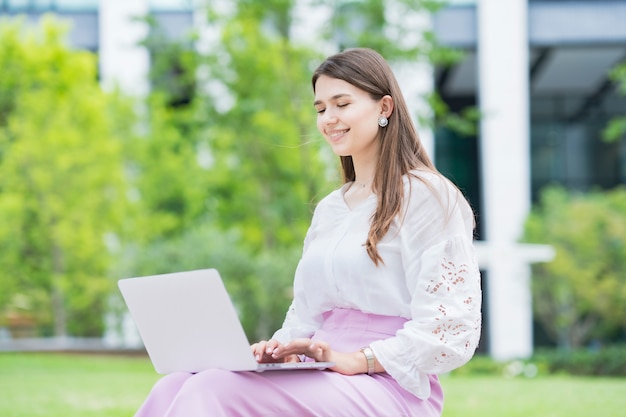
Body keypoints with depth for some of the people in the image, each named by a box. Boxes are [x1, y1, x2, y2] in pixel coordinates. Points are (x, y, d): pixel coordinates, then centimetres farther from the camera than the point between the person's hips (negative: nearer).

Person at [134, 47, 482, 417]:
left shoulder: (426, 195, -1)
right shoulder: (329, 210, 24)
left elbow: (450, 330, -10)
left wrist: (355, 359, -19)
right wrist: (281, 348, -1)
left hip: (388, 386, -7)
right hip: (320, 381, 7)